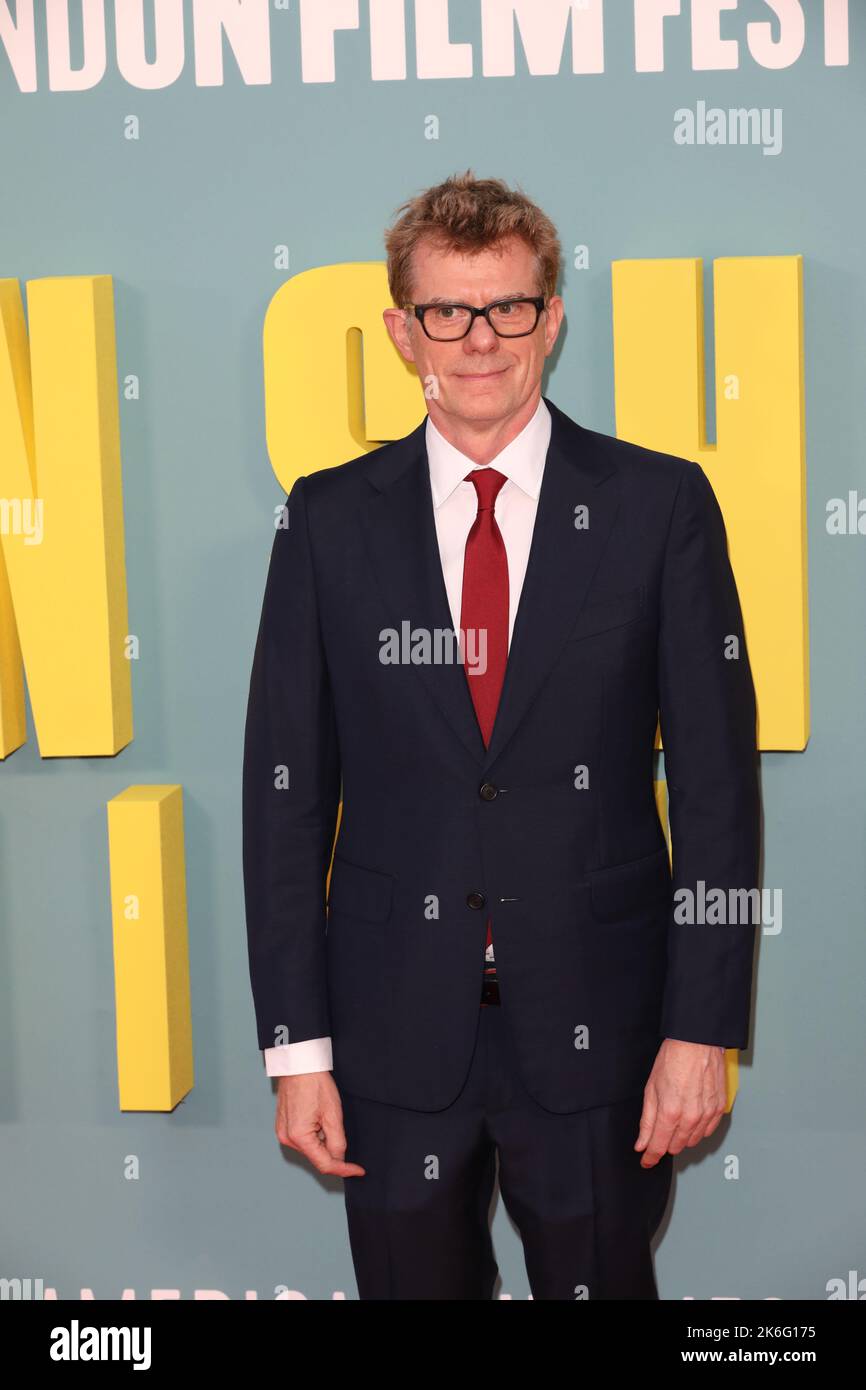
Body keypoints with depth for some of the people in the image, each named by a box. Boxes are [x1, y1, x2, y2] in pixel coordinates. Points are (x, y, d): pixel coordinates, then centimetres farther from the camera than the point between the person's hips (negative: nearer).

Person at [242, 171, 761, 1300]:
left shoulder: (659, 505, -2)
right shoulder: (330, 520, 2)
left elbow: (717, 777, -2)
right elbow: (286, 786, 2)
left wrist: (702, 1030, -7)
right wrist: (296, 1042, -2)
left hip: (595, 1036, -1)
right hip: (393, 1038, 1)